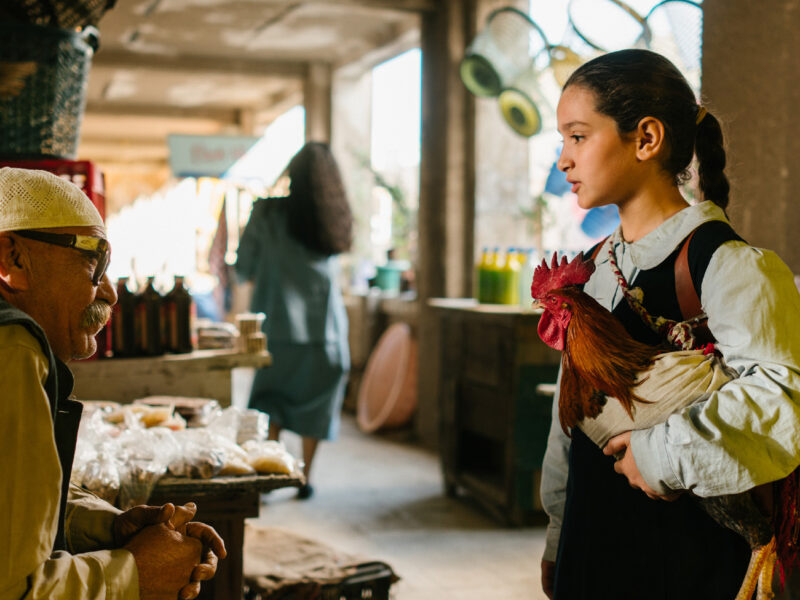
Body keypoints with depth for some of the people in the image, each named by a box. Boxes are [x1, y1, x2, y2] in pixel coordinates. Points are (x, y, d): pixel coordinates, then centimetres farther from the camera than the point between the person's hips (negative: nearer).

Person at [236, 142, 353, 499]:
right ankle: (304, 478, 16)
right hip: (325, 323, 2)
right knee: (316, 401, 12)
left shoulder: (269, 212, -8)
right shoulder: (336, 218, 1)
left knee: (270, 397, 12)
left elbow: (245, 268, -1)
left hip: (279, 322, -2)